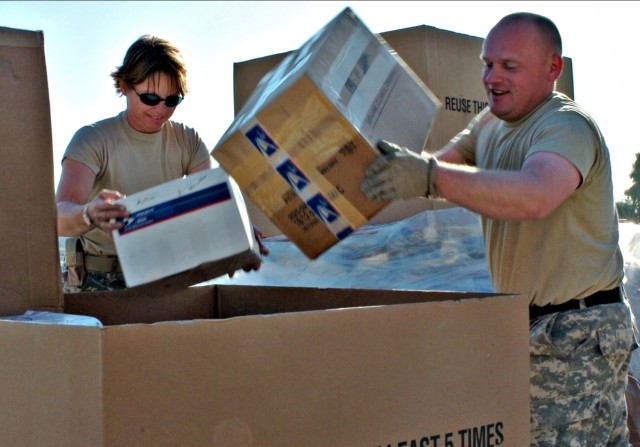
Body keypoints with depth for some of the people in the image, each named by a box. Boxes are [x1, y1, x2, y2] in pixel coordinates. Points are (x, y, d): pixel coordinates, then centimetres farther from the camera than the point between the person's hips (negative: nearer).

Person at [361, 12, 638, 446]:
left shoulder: (567, 126, -20)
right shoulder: (491, 123, 11)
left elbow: (535, 196, -40)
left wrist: (429, 175, -49)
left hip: (579, 333, -9)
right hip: (531, 326, 9)